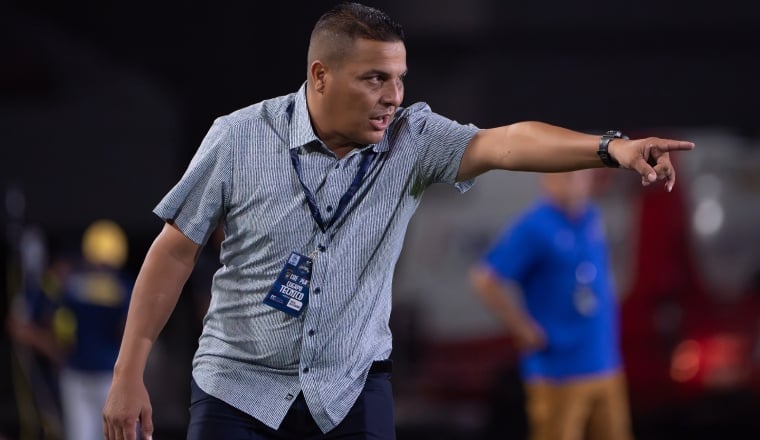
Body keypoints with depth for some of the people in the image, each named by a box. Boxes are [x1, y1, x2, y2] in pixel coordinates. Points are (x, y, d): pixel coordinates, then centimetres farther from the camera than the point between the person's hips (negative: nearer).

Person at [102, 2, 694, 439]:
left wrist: (610, 148, -41)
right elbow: (176, 252, -4)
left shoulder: (412, 140, -7)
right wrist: (129, 373, -5)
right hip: (239, 391, -2)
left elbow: (504, 143, -23)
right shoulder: (239, 138, -9)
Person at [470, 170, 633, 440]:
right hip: (559, 373, -7)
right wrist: (525, 331, -15)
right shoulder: (534, 227, -13)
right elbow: (484, 280, -18)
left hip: (605, 365, 7)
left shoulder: (592, 218, 8)